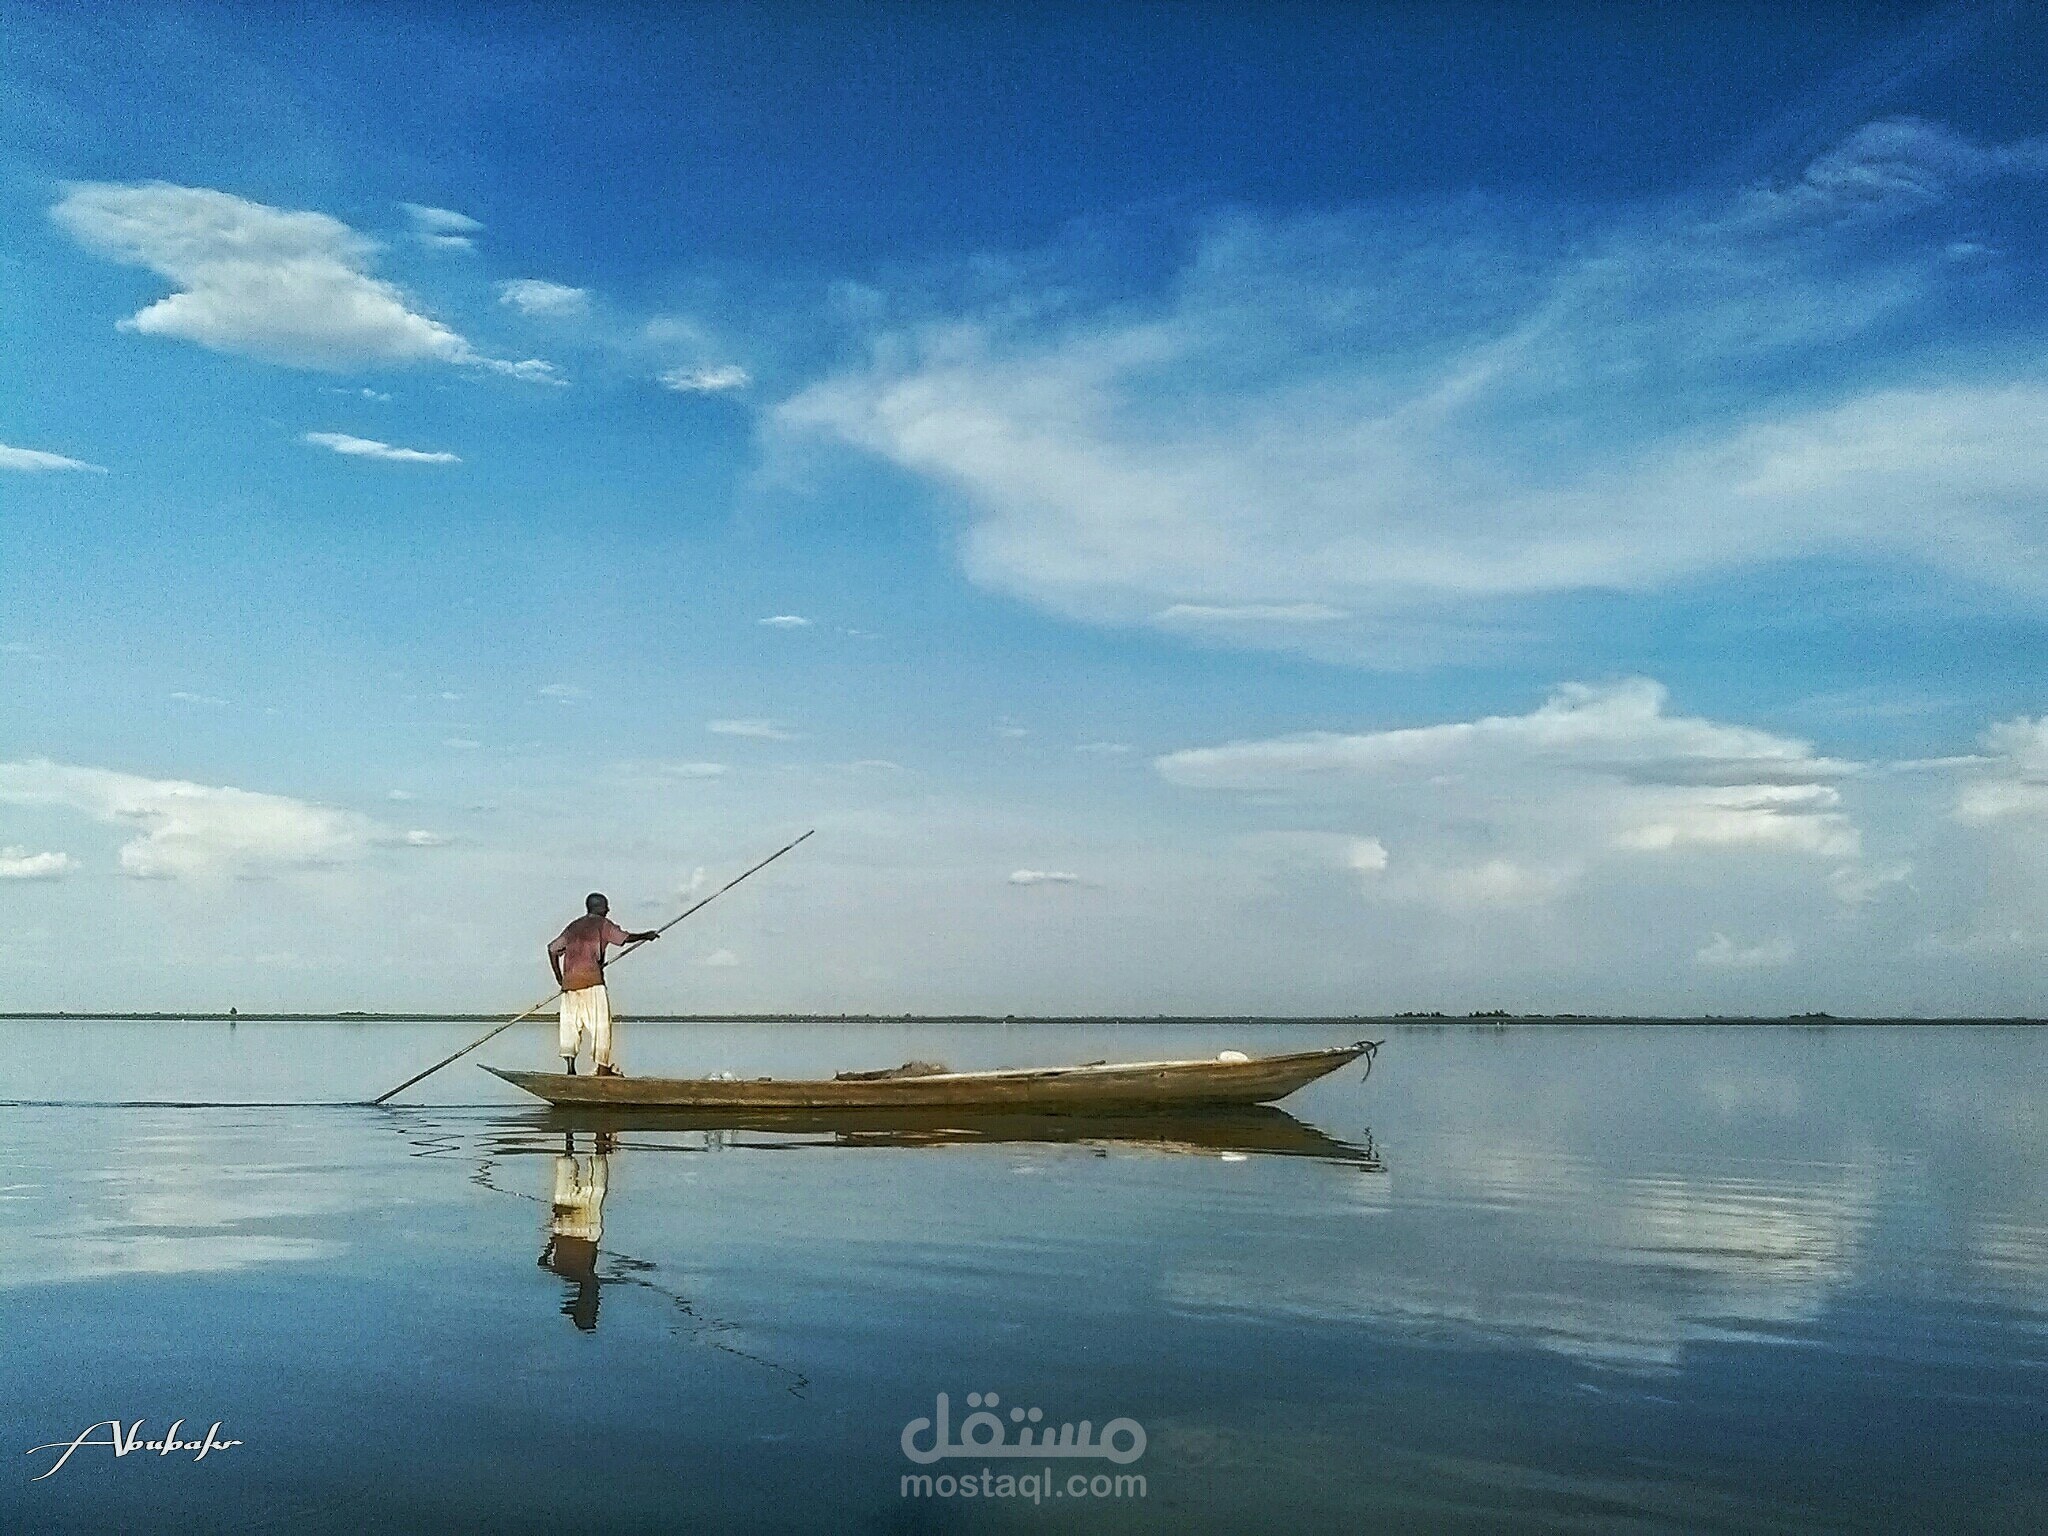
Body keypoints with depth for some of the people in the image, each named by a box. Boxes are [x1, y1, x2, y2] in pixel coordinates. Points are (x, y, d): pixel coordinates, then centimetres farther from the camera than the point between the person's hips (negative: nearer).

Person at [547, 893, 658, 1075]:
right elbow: (625, 938, -2)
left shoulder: (573, 926, 21)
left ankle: (570, 1065, -1)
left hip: (569, 982, 6)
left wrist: (560, 979, 20)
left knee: (570, 1022, 8)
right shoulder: (602, 923, 4)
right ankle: (603, 1067, -3)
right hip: (591, 980, -6)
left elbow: (552, 949, 18)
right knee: (600, 1023, -2)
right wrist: (646, 936, 15)